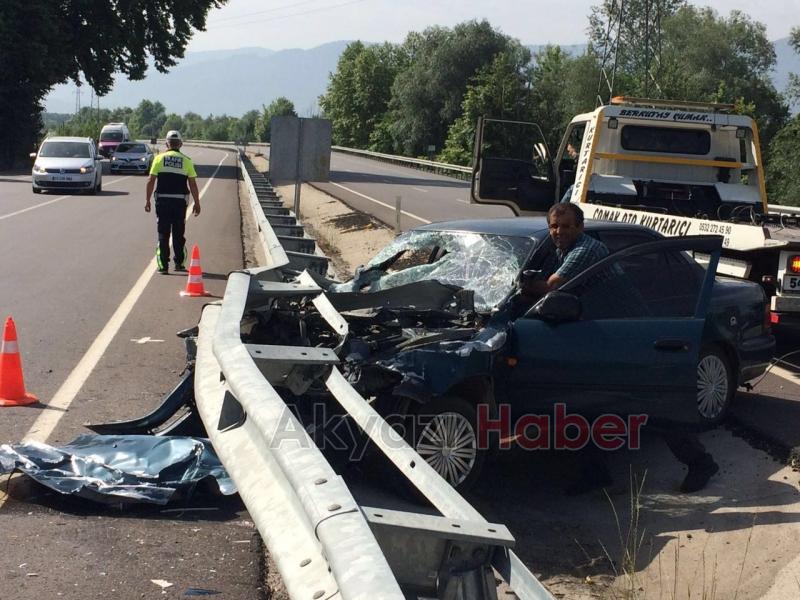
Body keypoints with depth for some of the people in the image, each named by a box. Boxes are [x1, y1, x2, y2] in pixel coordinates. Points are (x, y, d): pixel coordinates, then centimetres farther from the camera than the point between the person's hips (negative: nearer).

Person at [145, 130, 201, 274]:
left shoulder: (159, 158, 1)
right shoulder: (186, 161, 1)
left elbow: (151, 181, -3)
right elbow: (192, 184, 0)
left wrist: (147, 200, 2)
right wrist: (197, 203, 6)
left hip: (162, 200, 0)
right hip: (180, 201, 0)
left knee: (163, 234, 5)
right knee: (178, 234, 13)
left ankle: (163, 265, 1)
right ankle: (179, 263, 17)